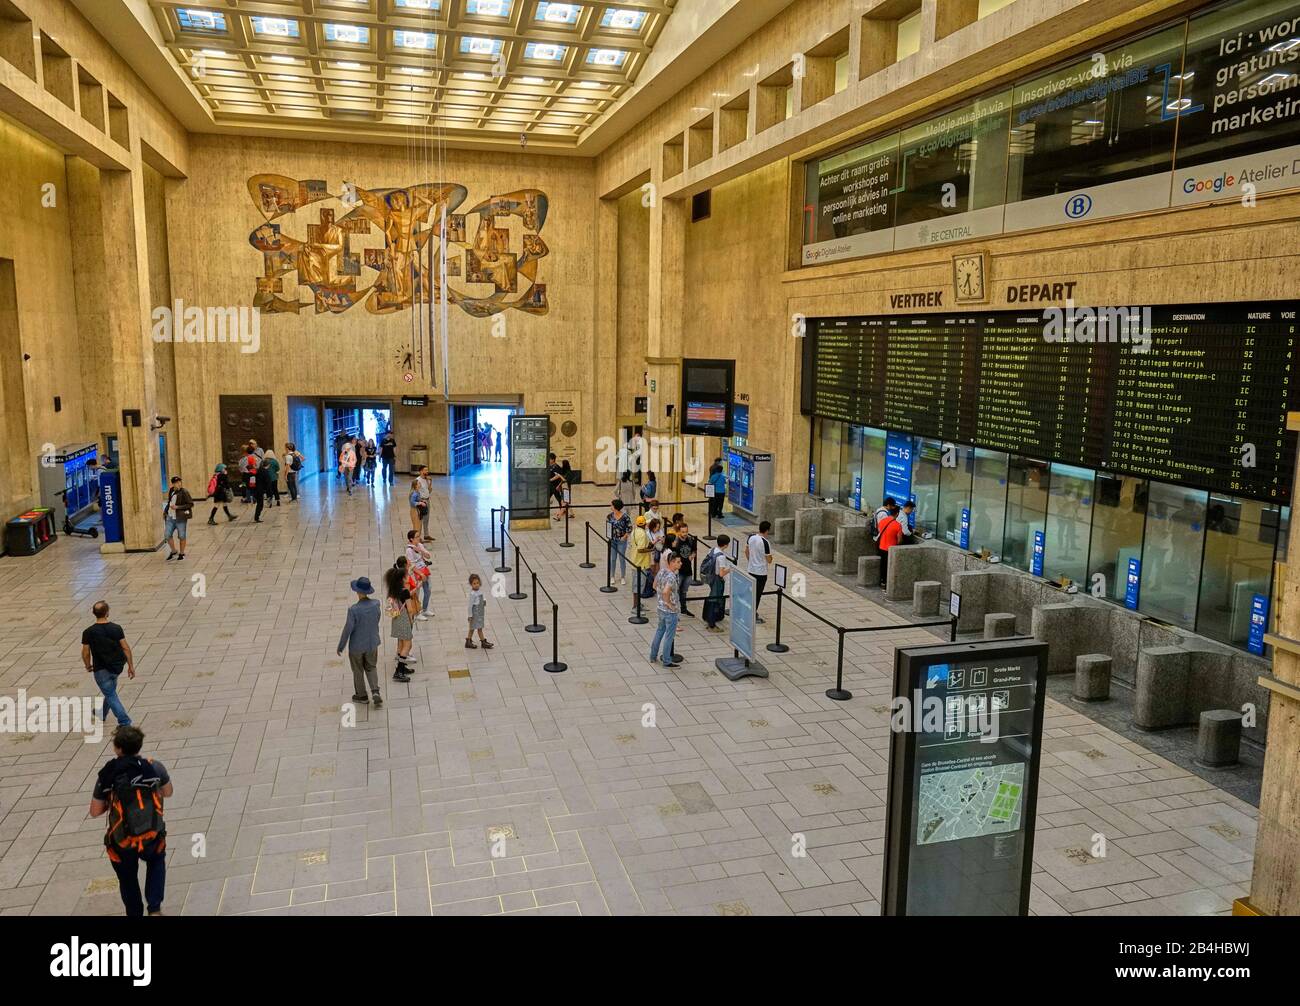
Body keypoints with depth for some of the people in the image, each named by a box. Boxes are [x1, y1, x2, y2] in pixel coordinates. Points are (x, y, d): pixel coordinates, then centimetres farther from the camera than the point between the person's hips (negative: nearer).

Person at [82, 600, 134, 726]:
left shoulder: (88, 633, -15)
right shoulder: (116, 628, -10)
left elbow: (85, 653, -8)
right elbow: (126, 648, -8)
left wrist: (88, 666, 13)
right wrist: (131, 666, 2)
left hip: (101, 669, -3)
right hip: (117, 666, 3)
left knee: (111, 695, 4)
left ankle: (125, 722, -2)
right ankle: (103, 713, 45)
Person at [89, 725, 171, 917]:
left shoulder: (106, 776, -10)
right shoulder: (154, 767, -10)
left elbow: (95, 812, -3)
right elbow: (168, 792, 7)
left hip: (122, 843, -1)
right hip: (152, 837, 1)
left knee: (128, 880, 25)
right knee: (156, 863, 32)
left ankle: (135, 914, 39)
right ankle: (154, 908, 20)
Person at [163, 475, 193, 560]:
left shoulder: (184, 492, -12)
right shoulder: (171, 491, 8)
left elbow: (190, 504, -15)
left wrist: (177, 507, -19)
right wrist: (165, 511, 11)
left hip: (181, 518, -6)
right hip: (170, 517, 6)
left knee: (181, 536, 6)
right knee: (168, 535, 4)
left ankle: (181, 553, 22)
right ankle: (173, 551, 25)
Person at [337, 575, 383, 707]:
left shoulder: (353, 610, -29)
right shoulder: (376, 604, -15)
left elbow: (347, 630, -21)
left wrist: (340, 647, -6)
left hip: (357, 645, -4)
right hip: (372, 643, 4)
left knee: (358, 671, 19)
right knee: (371, 668, 23)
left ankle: (361, 695, 36)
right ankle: (375, 692, 8)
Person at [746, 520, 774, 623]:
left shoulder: (751, 537, -3)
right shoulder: (765, 542, -24)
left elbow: (746, 550, 11)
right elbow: (769, 560, -18)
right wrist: (770, 557, 3)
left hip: (751, 570, 7)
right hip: (761, 572, -7)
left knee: (752, 591, 20)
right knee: (758, 594, 4)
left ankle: (752, 612, 31)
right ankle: (753, 616, 12)